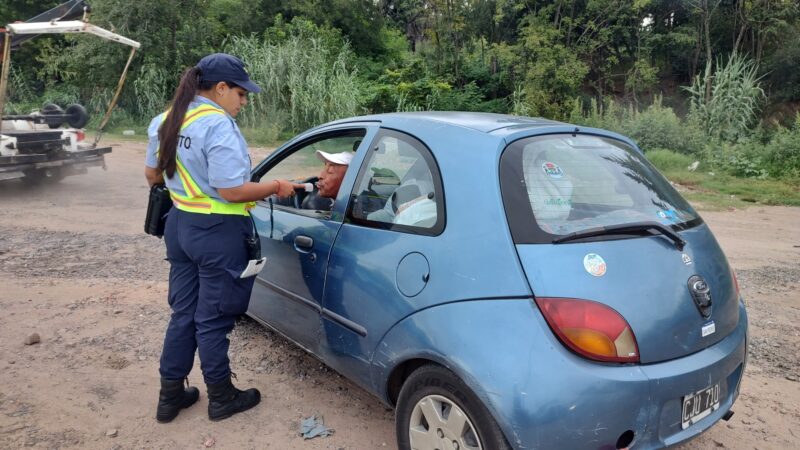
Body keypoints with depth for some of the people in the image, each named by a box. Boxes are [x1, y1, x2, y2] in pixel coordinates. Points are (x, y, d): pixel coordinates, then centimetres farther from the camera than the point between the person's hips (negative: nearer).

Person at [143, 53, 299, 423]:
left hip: (180, 225, 8)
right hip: (218, 233, -8)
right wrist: (275, 187, -12)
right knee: (212, 319, 5)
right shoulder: (219, 126, -20)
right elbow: (232, 191, -24)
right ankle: (221, 398, 24)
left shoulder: (165, 121, 8)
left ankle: (170, 395, 29)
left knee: (183, 313, 18)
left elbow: (152, 174, 17)